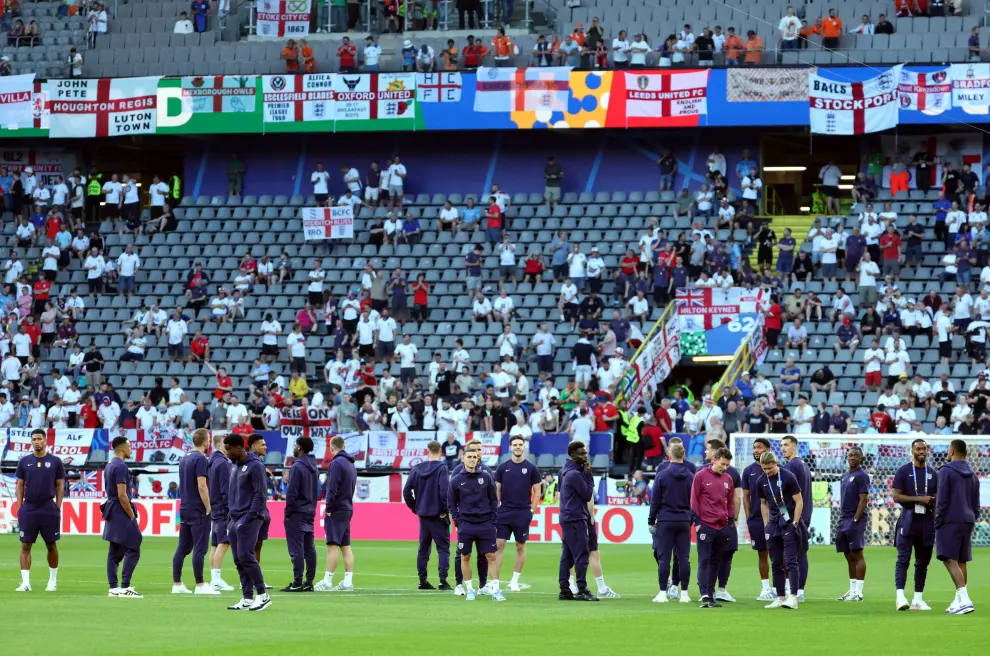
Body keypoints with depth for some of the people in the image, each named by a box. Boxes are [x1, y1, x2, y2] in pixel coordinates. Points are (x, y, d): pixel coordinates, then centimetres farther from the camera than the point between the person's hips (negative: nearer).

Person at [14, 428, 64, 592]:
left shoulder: (55, 461, 2)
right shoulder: (24, 462, 5)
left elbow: (60, 485, 5)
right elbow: (20, 485, 8)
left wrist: (58, 507, -1)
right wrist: (20, 508, 0)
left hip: (49, 509, -1)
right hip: (28, 509, 1)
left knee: (51, 545, 6)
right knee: (25, 545, -3)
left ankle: (53, 581, 18)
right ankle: (25, 582, -2)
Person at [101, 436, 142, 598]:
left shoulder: (109, 466, 15)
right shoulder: (120, 467, -16)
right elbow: (122, 495, -20)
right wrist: (132, 516, -13)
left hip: (112, 512, 10)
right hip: (122, 513, -10)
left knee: (114, 552, 10)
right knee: (133, 550, -9)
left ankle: (113, 588, 10)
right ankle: (125, 587, -12)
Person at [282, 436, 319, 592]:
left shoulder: (297, 467, -14)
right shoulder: (314, 468, 13)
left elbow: (291, 492, -17)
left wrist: (288, 511, -9)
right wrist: (311, 507, 17)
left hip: (297, 513, -9)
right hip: (310, 512, 9)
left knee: (296, 549, -8)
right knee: (309, 548, 9)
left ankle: (297, 583, -10)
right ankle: (309, 582, 11)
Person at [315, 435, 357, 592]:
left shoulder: (336, 463, -12)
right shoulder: (351, 464, 16)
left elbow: (332, 489, -17)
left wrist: (329, 507, -14)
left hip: (336, 510, -9)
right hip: (348, 509, 9)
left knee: (333, 545, -10)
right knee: (345, 546, 8)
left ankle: (327, 581, -12)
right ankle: (347, 582, 6)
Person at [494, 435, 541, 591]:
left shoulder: (531, 468, 1)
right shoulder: (503, 467, 4)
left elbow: (537, 492, 4)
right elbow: (497, 490, 8)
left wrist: (532, 510, -3)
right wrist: (496, 509, 1)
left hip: (523, 513, -1)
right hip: (504, 512, 1)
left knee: (520, 546, 4)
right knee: (499, 545, -4)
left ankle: (514, 581, 12)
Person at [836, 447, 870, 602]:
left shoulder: (861, 476, -8)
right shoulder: (845, 476, 18)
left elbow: (863, 500, -13)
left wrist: (855, 520, -18)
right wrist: (841, 519, 14)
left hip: (854, 521, -9)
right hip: (844, 521, 9)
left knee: (857, 555, -8)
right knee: (849, 557, 11)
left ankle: (858, 592, -9)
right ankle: (852, 590, 15)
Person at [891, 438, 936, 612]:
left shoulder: (932, 474, 13)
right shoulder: (903, 471, 0)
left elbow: (935, 501, 15)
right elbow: (895, 496, -7)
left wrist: (936, 522, 9)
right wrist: (918, 499, -14)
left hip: (926, 521, 5)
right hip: (908, 519, -5)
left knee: (923, 561, 6)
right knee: (903, 558, -13)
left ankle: (918, 599, 11)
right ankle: (900, 596, -20)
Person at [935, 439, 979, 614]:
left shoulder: (946, 471, -7)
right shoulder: (972, 475, 14)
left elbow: (942, 501, -11)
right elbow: (976, 504, 17)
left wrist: (938, 522, -6)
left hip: (950, 521, -7)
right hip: (967, 522, 7)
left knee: (950, 560, -12)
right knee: (961, 562, 13)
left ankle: (965, 600, -26)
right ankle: (959, 601, 15)